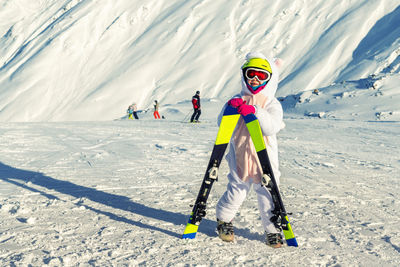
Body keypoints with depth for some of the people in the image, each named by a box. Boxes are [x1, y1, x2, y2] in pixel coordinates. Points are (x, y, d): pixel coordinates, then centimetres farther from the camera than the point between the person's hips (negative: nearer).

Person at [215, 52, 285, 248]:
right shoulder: (238, 100, 8)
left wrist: (255, 112, -30)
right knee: (236, 192, 1)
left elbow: (271, 128, -16)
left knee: (268, 193, -3)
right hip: (240, 156, 1)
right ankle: (224, 220, 27)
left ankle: (272, 230, 14)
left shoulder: (272, 104, 1)